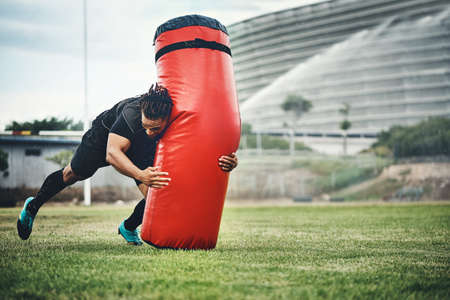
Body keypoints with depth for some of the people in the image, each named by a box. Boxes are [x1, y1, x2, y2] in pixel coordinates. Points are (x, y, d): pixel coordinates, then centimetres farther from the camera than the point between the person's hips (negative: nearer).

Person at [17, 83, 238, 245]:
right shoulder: (131, 113, -46)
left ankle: (129, 227, 20)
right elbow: (112, 153, -52)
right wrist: (140, 175, -68)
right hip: (106, 133, -3)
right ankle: (33, 206, 41)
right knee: (72, 174, 12)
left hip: (142, 149, 3)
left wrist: (229, 161, -57)